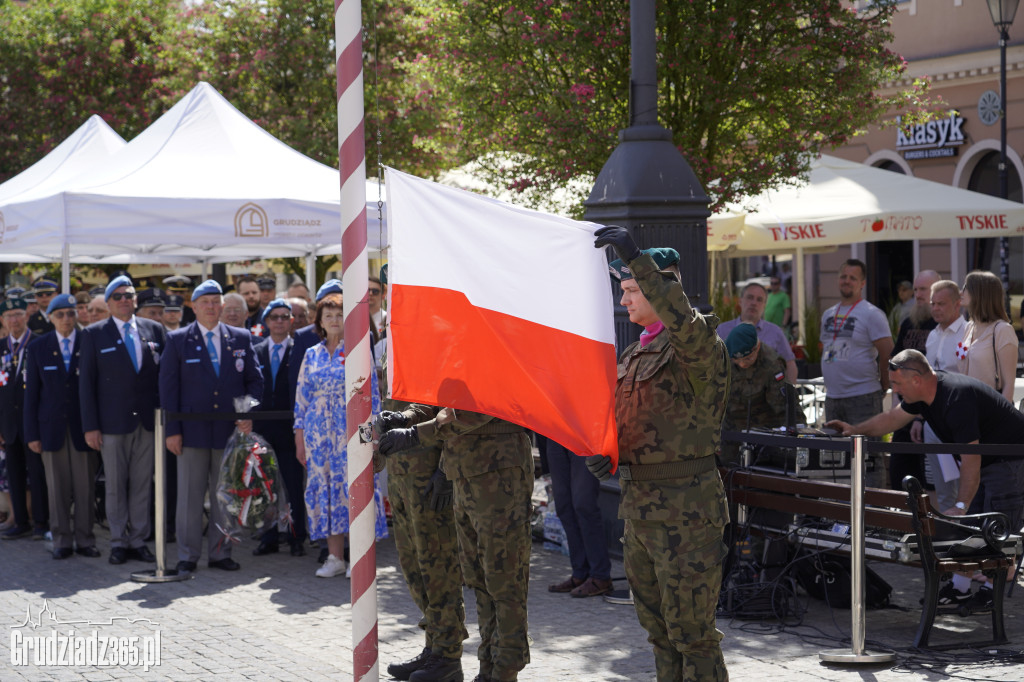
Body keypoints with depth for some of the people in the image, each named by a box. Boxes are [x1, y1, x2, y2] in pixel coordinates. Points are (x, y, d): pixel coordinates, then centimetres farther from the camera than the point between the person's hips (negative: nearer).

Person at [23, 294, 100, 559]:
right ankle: (62, 540, 11)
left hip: (83, 425, -1)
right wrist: (32, 434, 2)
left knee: (86, 486, 0)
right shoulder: (38, 347, 7)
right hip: (52, 426, 1)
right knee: (57, 486, 3)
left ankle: (85, 539, 9)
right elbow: (31, 392, 7)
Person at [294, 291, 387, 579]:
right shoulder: (312, 355, 11)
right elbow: (302, 396, 13)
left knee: (354, 486, -7)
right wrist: (300, 439, 8)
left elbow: (371, 393, -1)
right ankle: (334, 558, 8)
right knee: (324, 488, 2)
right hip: (319, 431, 4)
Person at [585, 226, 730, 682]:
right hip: (638, 503, 9)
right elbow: (618, 420, 22)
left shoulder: (697, 346, -12)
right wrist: (602, 454, 0)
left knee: (691, 633, -5)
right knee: (657, 628, 17)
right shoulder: (635, 354, 16)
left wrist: (638, 260, -39)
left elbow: (686, 323, -36)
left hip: (685, 505, -9)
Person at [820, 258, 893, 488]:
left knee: (868, 456, -8)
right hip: (832, 398, 7)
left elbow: (888, 355, -10)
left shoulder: (871, 315, -7)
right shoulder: (828, 315, 15)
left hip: (863, 398, -7)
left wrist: (881, 388, -5)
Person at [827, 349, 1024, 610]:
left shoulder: (957, 398, -33)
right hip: (984, 458, 10)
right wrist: (855, 430, 7)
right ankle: (959, 588, 11)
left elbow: (971, 460, -34)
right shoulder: (925, 393, -3)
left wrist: (960, 506, -34)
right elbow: (892, 418, 15)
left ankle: (991, 592, -1)